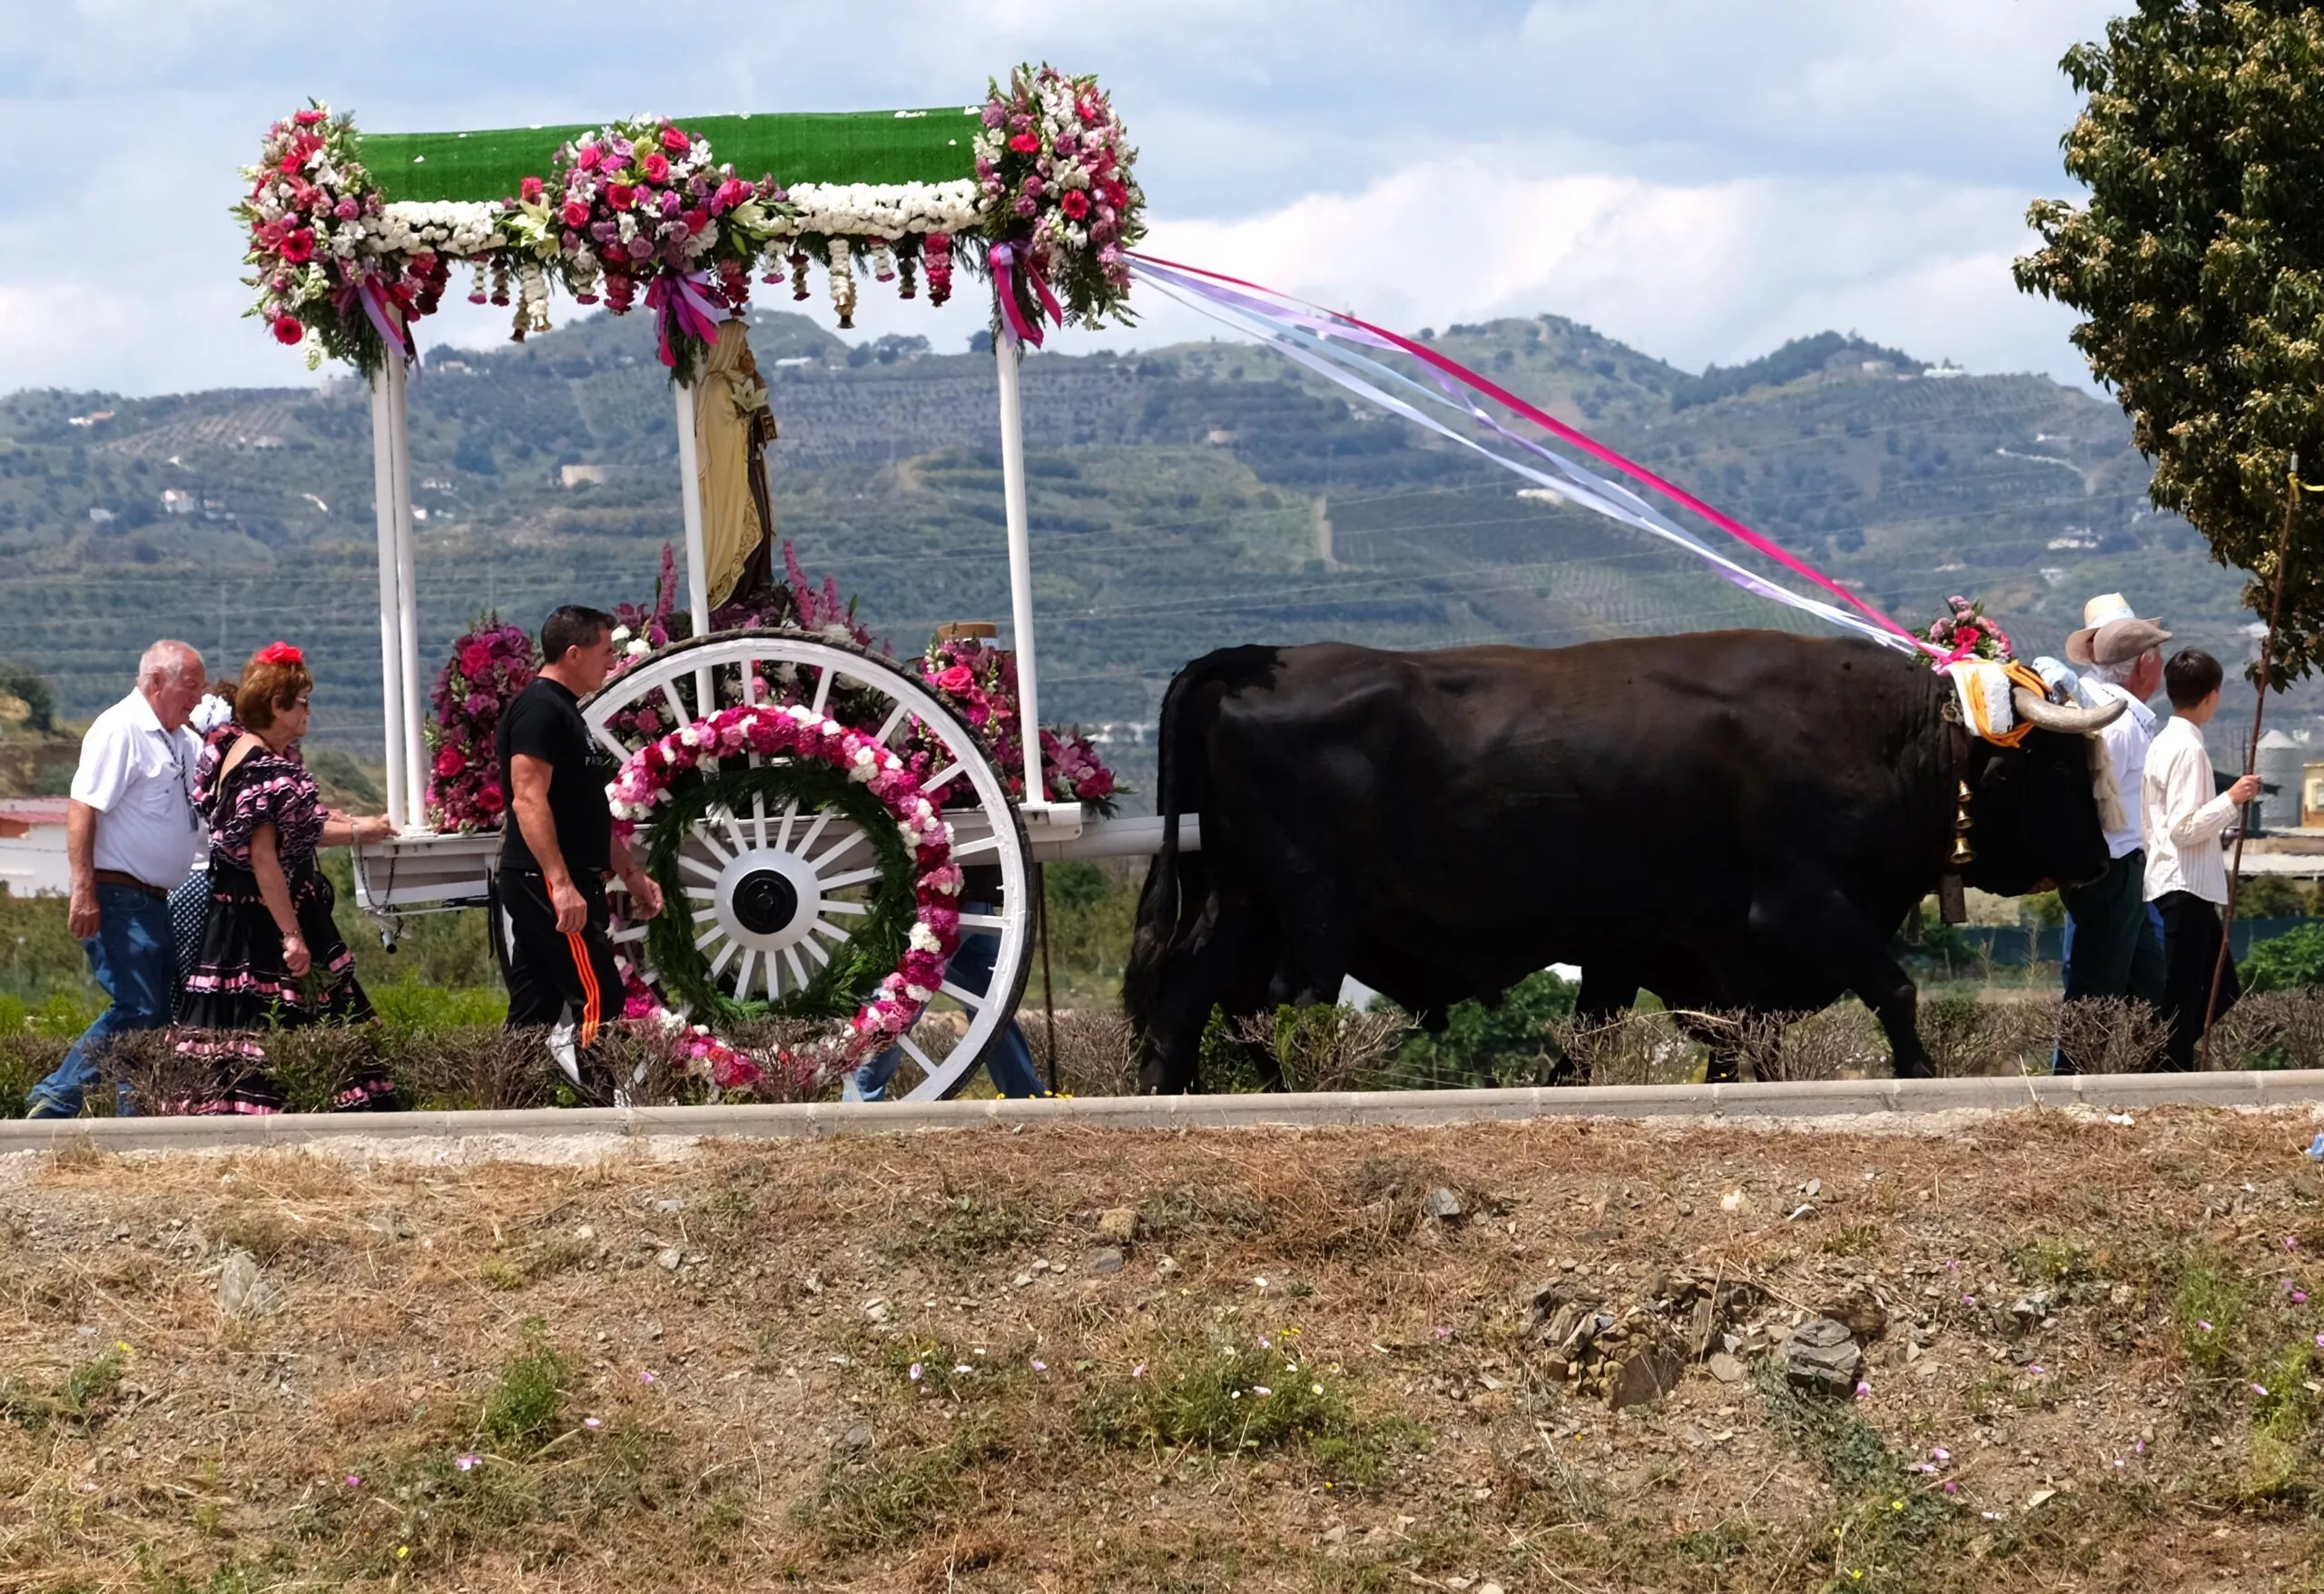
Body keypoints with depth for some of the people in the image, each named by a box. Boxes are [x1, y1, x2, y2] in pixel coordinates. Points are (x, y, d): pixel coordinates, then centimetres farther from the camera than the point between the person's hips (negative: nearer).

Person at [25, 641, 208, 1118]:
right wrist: (83, 891, -25)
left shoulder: (185, 743, 16)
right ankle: (54, 1103, -10)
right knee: (135, 1009, -15)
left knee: (159, 1012, 9)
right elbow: (81, 810, -18)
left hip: (155, 900, 10)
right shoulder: (120, 729, -11)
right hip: (119, 897, -10)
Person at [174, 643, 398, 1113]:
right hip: (263, 925, -10)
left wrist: (356, 830, 32)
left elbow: (290, 831, 24)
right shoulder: (264, 770, -18)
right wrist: (291, 936, -22)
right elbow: (263, 858, -22)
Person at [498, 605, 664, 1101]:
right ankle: (605, 1107, -15)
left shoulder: (564, 711, 20)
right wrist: (561, 882, -28)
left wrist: (631, 874, 25)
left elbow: (589, 812, 26)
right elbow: (529, 800, -22)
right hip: (547, 883, -11)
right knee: (599, 1001, -13)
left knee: (533, 1012, 8)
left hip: (560, 884, 11)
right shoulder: (539, 709, -13)